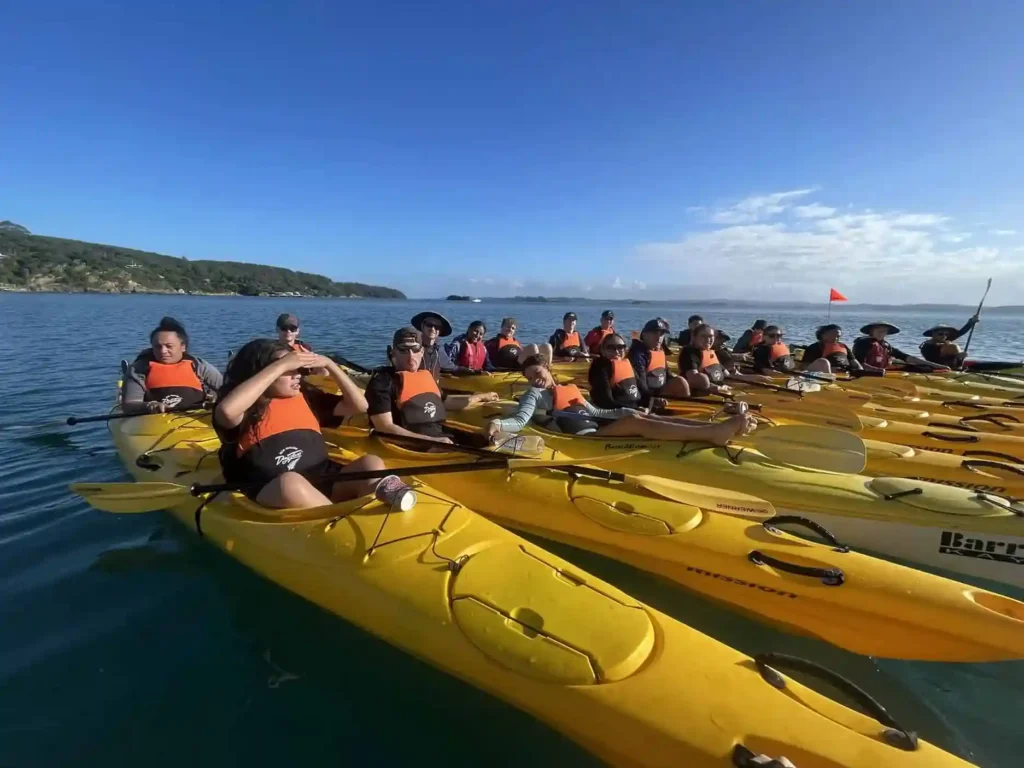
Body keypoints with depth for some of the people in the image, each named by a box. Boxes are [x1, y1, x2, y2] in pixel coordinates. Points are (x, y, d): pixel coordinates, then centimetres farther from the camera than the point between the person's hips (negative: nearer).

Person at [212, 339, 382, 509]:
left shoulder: (306, 396, 15)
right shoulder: (249, 407, 0)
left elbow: (359, 405, 16)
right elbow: (226, 410, -26)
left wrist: (329, 364, 6)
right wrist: (281, 365, -19)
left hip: (322, 483, 5)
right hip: (268, 492, -4)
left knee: (372, 463, -20)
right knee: (290, 482, -39)